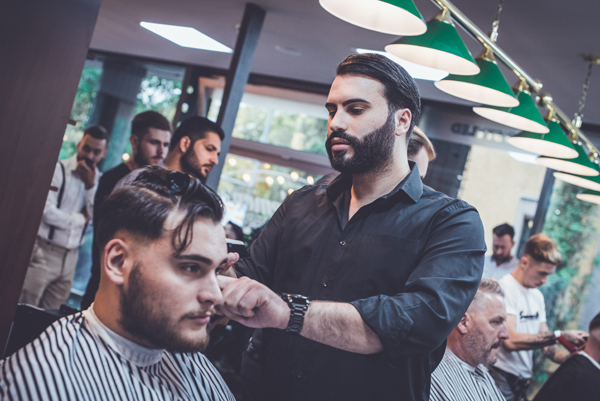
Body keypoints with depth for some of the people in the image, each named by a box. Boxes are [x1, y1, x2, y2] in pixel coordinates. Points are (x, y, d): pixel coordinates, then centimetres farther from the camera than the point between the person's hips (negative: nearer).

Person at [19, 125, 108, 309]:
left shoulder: (98, 180, 8)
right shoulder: (58, 169, -8)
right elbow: (47, 211, -17)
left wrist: (90, 185, -12)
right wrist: (81, 219, -5)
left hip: (70, 257, 5)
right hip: (43, 252, -5)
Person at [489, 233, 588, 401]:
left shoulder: (537, 296, 10)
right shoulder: (505, 288, -15)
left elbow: (544, 340, 12)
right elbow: (510, 341, -25)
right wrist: (560, 336, -25)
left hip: (524, 379, 8)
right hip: (501, 377, -7)